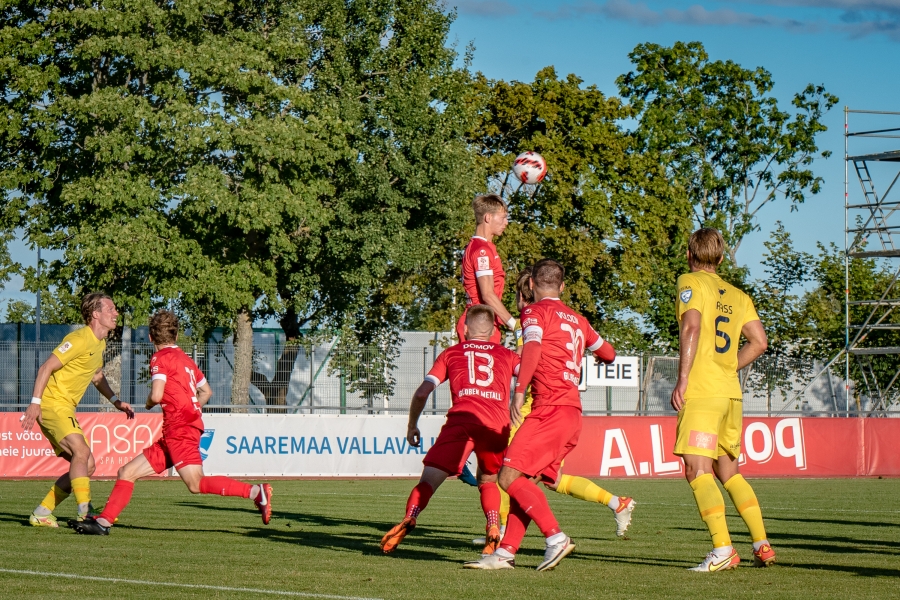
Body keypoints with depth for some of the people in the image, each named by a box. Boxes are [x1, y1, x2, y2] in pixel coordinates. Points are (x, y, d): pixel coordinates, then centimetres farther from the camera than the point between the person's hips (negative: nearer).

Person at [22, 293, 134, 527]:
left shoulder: (100, 344, 14)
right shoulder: (79, 339, -16)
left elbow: (97, 376, 30)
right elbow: (46, 368, -18)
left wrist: (115, 401, 17)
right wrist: (35, 402, -24)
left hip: (66, 410, 10)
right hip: (51, 405, -10)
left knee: (86, 467, 5)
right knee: (81, 451, -26)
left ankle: (41, 514, 11)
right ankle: (85, 512, -31)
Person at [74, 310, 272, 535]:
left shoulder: (161, 358, -6)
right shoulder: (184, 358, 19)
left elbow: (157, 395, -17)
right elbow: (206, 391, 27)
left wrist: (149, 402, 4)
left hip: (180, 430, -9)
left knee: (197, 485, -19)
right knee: (126, 473, 8)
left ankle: (255, 491, -20)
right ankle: (104, 521, 2)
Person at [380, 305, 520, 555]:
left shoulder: (451, 353, 24)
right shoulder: (506, 355, 26)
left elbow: (422, 392, 17)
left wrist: (412, 426, 29)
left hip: (461, 421, -1)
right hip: (497, 425, 1)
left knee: (429, 481, 2)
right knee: (488, 481, 23)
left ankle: (408, 520, -25)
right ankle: (493, 531, 0)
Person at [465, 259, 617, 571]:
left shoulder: (536, 312, 1)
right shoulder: (577, 319, 22)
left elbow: (532, 348, -19)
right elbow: (608, 354, 36)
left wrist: (519, 391, -30)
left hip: (550, 409, -8)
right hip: (573, 412, 8)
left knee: (510, 476, -11)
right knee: (524, 481, 9)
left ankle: (556, 537, -18)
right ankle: (505, 552, 3)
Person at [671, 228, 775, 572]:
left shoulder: (691, 283, 0)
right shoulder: (737, 296, 19)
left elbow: (691, 327, -15)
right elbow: (759, 342, 12)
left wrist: (683, 379, -16)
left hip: (701, 392, -7)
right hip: (731, 393, 7)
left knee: (697, 470, -12)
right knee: (728, 472, 18)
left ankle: (723, 550, -24)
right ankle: (762, 545, 12)